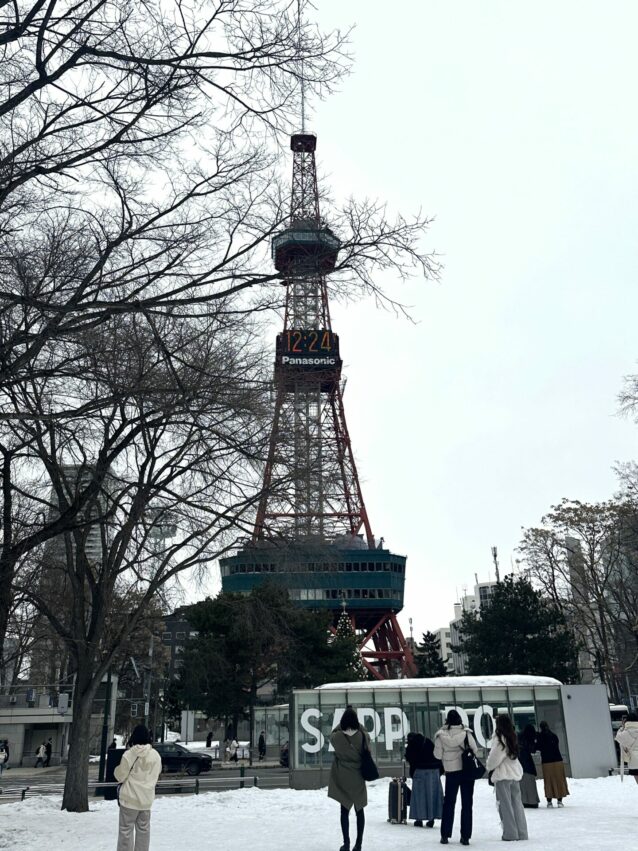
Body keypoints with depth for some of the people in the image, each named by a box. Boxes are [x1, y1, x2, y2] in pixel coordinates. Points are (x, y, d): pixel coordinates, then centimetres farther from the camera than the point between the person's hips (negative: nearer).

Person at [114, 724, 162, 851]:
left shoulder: (129, 754, -15)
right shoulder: (156, 755, -3)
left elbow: (120, 776, -8)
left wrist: (118, 769, 12)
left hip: (130, 798, -4)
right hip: (147, 798, 4)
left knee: (126, 829, 6)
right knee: (143, 829, 15)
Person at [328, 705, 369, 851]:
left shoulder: (337, 737, -15)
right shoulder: (362, 736, -13)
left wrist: (342, 723, 11)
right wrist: (357, 724, 12)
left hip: (342, 779, -1)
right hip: (358, 778, 1)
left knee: (345, 810, 9)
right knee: (359, 810, 12)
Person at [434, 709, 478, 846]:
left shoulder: (441, 735, -9)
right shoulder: (466, 733, -11)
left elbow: (438, 755, -5)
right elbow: (475, 750, -5)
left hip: (451, 772, 0)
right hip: (468, 770, 0)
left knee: (449, 803, 12)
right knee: (467, 804, 9)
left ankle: (445, 835, 14)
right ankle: (465, 836, 10)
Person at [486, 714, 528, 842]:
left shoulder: (500, 739, -15)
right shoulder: (512, 737, 5)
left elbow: (494, 758, -13)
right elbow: (513, 754, 12)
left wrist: (488, 766, 7)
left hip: (502, 775, -7)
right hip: (515, 773, 7)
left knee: (505, 804, 1)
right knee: (517, 803, 12)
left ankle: (510, 833, 2)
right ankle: (521, 833, 15)